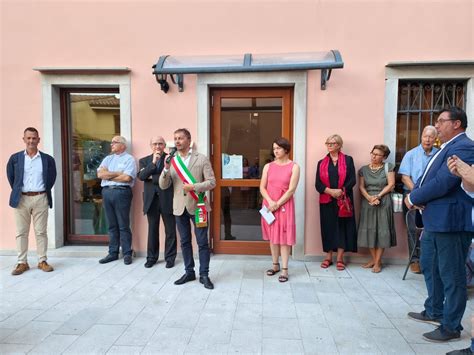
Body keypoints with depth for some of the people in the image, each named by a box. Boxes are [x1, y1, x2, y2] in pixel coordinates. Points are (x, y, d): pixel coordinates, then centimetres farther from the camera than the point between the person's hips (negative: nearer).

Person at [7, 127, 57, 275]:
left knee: (41, 232, 4)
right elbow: (10, 177, 12)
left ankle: (42, 261, 13)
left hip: (41, 199, -1)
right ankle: (22, 262, 15)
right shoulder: (15, 158, 4)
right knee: (21, 232, 6)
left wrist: (45, 192, 5)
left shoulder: (48, 159, 3)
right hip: (22, 199, 1)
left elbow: (52, 178, 10)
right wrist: (16, 192, 8)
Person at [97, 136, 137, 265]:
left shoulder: (129, 159, 0)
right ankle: (113, 253, 18)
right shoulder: (108, 159, 18)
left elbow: (127, 178, -14)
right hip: (107, 192, 6)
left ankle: (127, 253, 7)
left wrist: (109, 176, -2)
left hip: (121, 192, -5)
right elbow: (100, 174, 4)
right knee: (112, 225, 10)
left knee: (123, 225, -1)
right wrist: (117, 173, -6)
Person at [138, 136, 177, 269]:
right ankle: (151, 257, 23)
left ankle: (170, 257, 18)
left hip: (167, 199, -2)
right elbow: (141, 176, -6)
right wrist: (153, 162, -14)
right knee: (152, 230, 11)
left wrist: (152, 178, -8)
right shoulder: (144, 161, 11)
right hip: (151, 200, 3)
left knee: (170, 230, 5)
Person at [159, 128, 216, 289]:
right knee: (185, 241, 13)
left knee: (202, 242, 2)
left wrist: (193, 187, -20)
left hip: (197, 205, -3)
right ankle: (189, 272, 27)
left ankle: (204, 275, 14)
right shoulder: (171, 161, 6)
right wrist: (166, 168, -14)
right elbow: (163, 185, 2)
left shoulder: (202, 159, -3)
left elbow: (212, 182, -7)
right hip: (180, 207, 3)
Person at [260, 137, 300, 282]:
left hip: (284, 205, -3)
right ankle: (275, 265, 24)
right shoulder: (268, 166, 7)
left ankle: (284, 269, 7)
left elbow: (291, 190, -10)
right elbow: (262, 187, 2)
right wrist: (270, 202, -14)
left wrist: (277, 204, -13)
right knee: (272, 235, 10)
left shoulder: (294, 167, -4)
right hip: (269, 205, 4)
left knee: (284, 237, -1)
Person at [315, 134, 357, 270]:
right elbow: (318, 184, 2)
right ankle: (328, 257, 14)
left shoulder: (348, 160, 6)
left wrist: (341, 190, -16)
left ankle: (340, 258, 9)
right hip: (326, 200, 2)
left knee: (342, 226, 0)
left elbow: (352, 180, -2)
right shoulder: (321, 163, 10)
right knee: (328, 226, 4)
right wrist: (329, 191, -15)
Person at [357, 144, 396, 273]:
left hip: (383, 202, -2)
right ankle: (373, 259, 15)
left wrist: (378, 196, -13)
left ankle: (378, 261, 7)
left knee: (382, 230, -2)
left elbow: (391, 185, -4)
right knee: (369, 230, 3)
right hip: (367, 202, 3)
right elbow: (361, 187, 2)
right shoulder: (364, 169, 8)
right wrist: (370, 198, -14)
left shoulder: (388, 167, 1)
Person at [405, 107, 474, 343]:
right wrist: (415, 194, -6)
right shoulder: (446, 147, 16)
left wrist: (413, 198, -12)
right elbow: (426, 177, 15)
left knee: (451, 276, 3)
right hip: (434, 220, 10)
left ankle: (451, 327, 18)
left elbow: (442, 183, -25)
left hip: (450, 221, -10)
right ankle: (434, 312, 38)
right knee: (429, 266, 21)